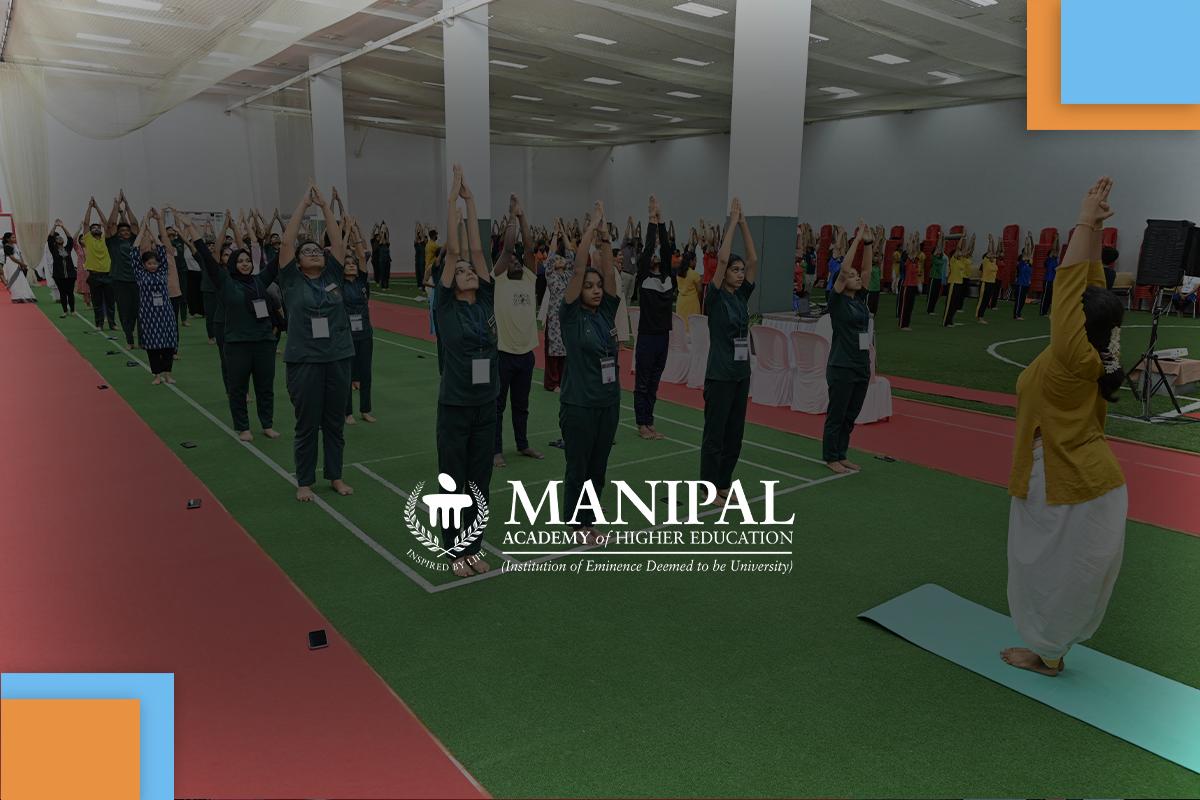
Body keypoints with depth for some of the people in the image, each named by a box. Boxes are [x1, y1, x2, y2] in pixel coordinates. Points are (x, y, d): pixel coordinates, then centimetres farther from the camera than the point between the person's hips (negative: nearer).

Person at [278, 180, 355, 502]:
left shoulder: (333, 277, 8)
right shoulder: (292, 281, 2)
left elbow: (338, 242, 2)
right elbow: (287, 242, -6)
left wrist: (325, 206, 1)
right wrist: (303, 204, -3)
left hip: (338, 358, 3)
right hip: (304, 361, -3)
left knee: (335, 422, 12)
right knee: (307, 424, 5)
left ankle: (335, 476, 25)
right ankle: (304, 482, 18)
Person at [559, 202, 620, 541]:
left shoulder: (607, 312, 6)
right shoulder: (571, 316, -8)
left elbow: (610, 273, -4)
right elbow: (576, 271, -16)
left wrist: (604, 237, -11)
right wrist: (590, 230, -15)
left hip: (608, 402, 6)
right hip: (579, 405, -6)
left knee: (598, 468, 15)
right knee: (578, 469, 6)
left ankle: (589, 522, 29)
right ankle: (577, 525, 21)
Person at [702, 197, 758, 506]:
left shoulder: (741, 295, 8)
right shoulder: (715, 297, -9)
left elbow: (753, 260, 3)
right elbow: (722, 260, -20)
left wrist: (744, 224, -2)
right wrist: (733, 223, -15)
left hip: (741, 373, 7)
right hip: (720, 374, -7)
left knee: (734, 433, 13)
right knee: (715, 433, 2)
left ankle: (723, 483, 25)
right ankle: (709, 488, 12)